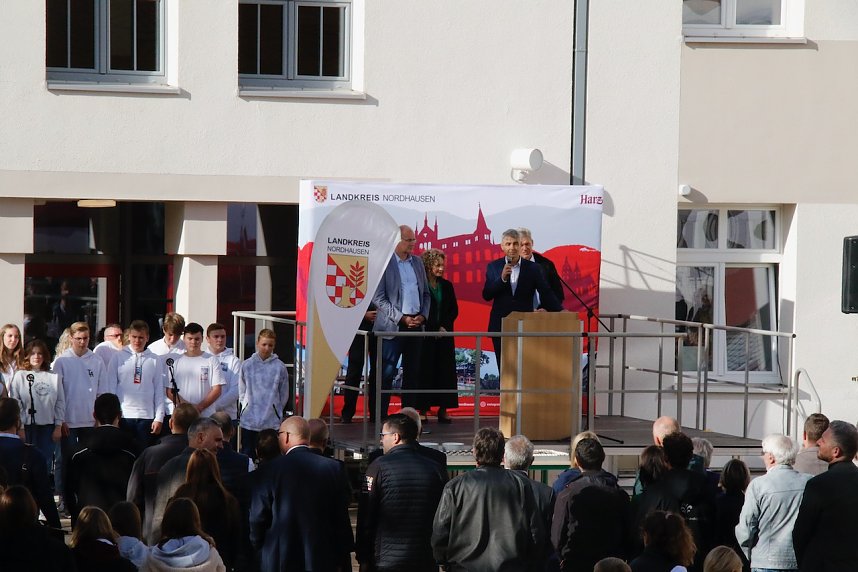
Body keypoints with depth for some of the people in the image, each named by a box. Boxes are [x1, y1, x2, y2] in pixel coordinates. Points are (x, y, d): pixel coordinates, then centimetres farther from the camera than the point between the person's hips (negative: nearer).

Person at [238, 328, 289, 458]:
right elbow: (241, 391, 10)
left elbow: (284, 395, 6)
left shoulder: (279, 367, -1)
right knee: (247, 453, 4)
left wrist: (276, 410, 7)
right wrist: (247, 406, 6)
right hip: (249, 419, 1)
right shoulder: (247, 365, 2)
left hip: (272, 422, -1)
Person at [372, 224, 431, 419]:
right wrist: (401, 318, -14)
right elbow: (378, 298, -9)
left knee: (413, 373, 8)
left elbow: (425, 293, 18)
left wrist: (423, 316, 1)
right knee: (386, 374, -6)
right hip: (393, 326, -6)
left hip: (416, 324, 6)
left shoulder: (417, 262, 13)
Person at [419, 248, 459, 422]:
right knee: (425, 370, -4)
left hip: (444, 334, 4)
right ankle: (424, 407, -2)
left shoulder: (447, 286, 11)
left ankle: (443, 409, 1)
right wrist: (434, 329, -11)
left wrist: (444, 327, -6)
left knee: (444, 370, 1)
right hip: (425, 335, -4)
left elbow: (454, 310, 10)